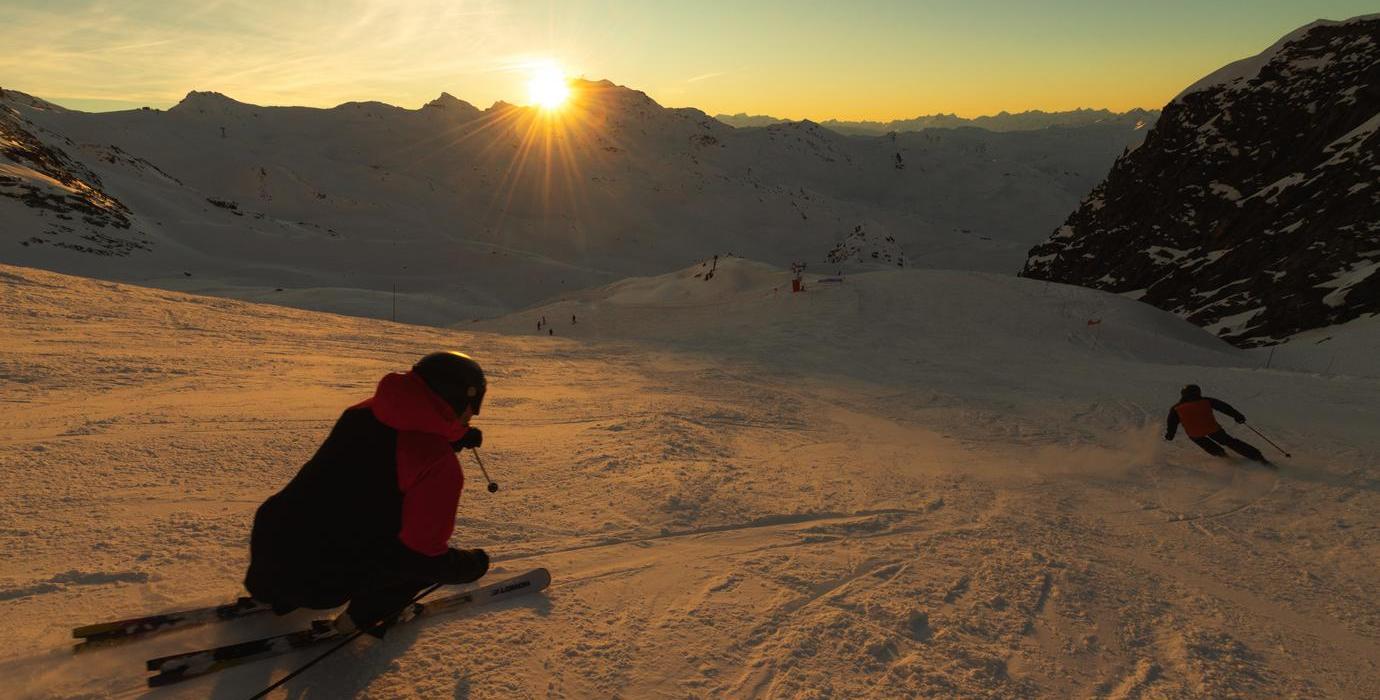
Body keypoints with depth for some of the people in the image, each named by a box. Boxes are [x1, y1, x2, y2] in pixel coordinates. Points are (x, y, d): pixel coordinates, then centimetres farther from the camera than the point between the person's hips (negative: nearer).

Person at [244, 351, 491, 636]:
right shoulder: (440, 466, -20)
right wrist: (471, 564, 4)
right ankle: (363, 615, 13)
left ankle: (271, 593, 33)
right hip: (321, 586, -7)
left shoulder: (366, 411, 1)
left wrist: (453, 440, 19)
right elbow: (424, 553, -15)